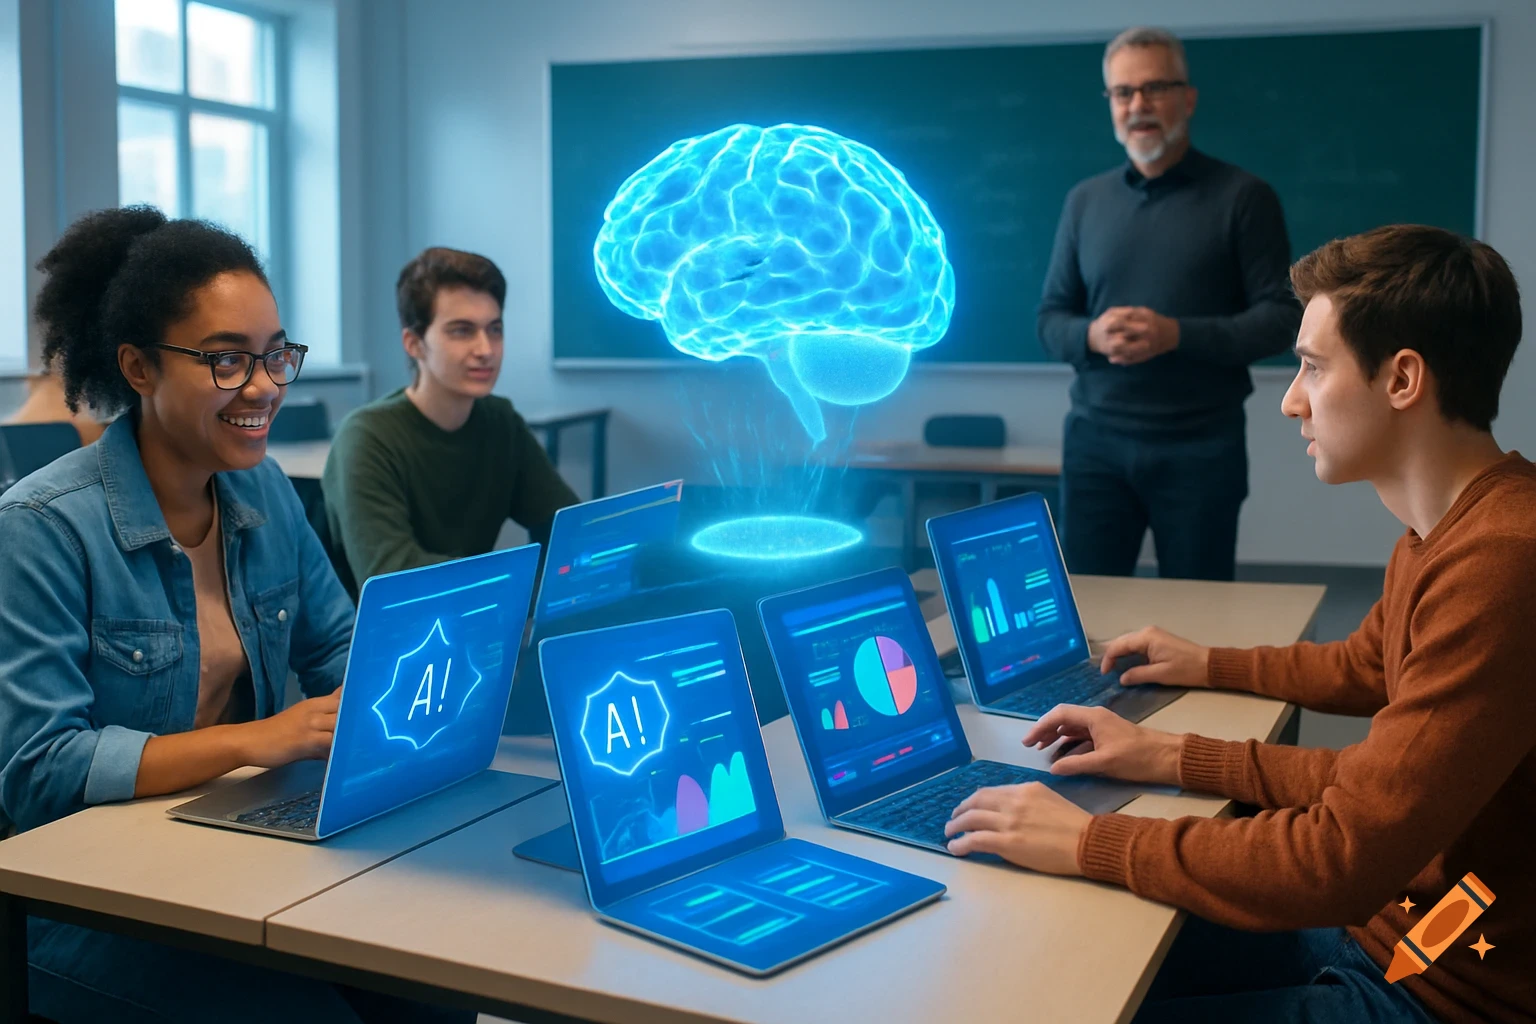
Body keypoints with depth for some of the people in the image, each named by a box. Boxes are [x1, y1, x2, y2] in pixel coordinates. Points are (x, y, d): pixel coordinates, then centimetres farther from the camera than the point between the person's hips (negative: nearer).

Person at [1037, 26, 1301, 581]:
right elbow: (1050, 318, 11)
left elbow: (1281, 317, -5)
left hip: (1202, 444, -2)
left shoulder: (1243, 196, -1)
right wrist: (1092, 335, -12)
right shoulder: (1084, 201, 9)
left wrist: (1177, 335, -19)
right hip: (1095, 440, 3)